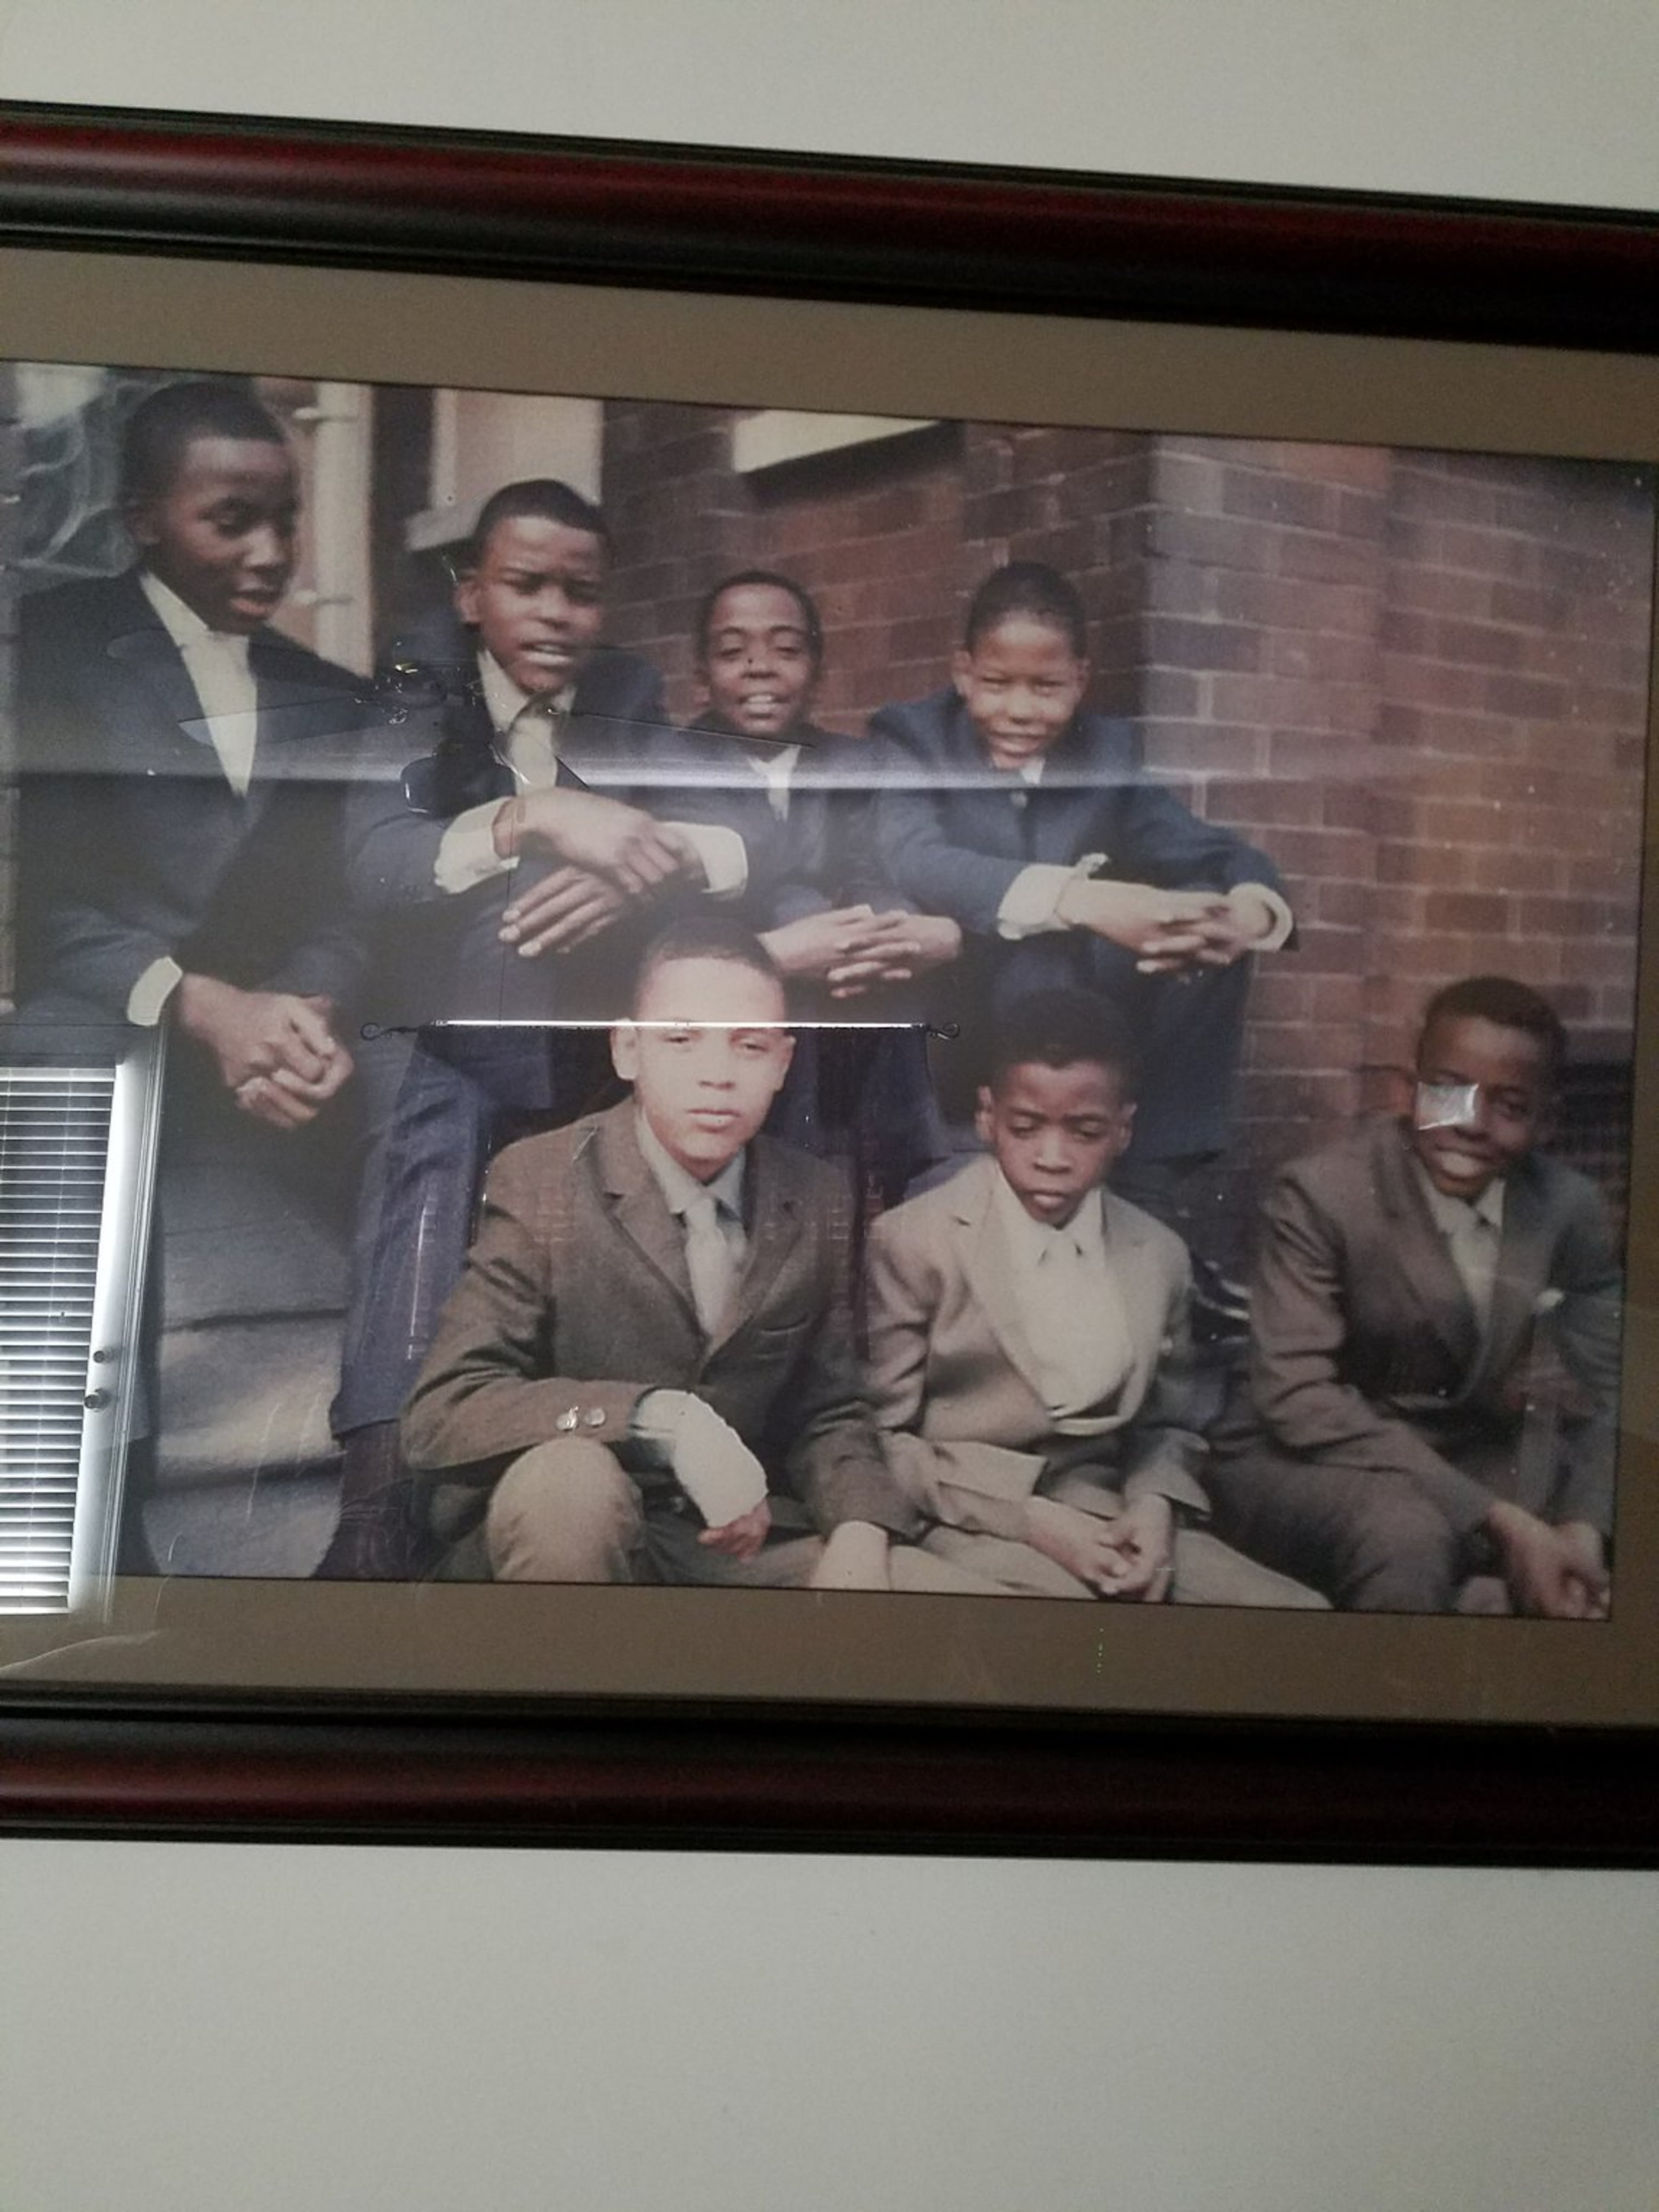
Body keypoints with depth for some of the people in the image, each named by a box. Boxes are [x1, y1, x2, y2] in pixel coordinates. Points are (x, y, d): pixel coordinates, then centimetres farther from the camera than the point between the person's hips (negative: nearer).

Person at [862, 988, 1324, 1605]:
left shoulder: (1159, 1254, 11)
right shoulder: (914, 1241, -4)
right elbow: (884, 1436, -4)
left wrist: (1153, 1505, -5)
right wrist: (1027, 1516, -14)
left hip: (1111, 1519, 5)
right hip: (977, 1521, -5)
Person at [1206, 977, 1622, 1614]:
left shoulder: (1570, 1207, -4)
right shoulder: (1323, 1194, -18)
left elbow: (1607, 1387, -1)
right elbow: (1296, 1396, -25)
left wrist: (1584, 1527, -23)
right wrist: (1497, 1519, -31)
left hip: (1468, 1463, 6)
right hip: (1303, 1462, -5)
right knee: (1406, 1534, -36)